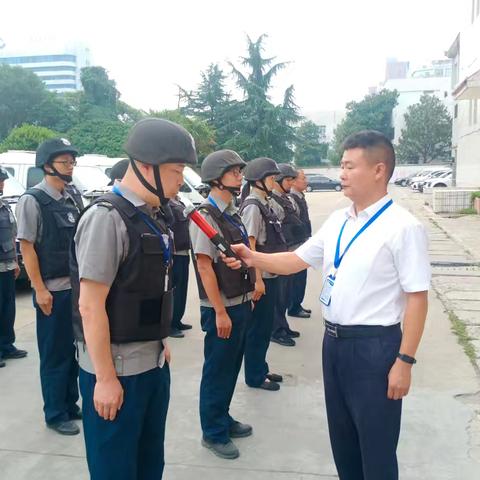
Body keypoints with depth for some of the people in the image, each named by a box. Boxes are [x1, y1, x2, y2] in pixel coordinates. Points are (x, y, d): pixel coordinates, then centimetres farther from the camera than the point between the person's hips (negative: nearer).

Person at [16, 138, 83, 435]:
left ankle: (71, 404, 32)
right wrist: (40, 290, -15)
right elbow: (27, 247, -13)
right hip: (53, 289, -6)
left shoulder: (74, 196, 7)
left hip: (78, 286, 6)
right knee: (55, 354, 5)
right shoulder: (33, 200, -12)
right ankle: (56, 415, 21)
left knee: (74, 349, 16)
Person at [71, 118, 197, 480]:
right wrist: (105, 378, -17)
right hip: (117, 369, -8)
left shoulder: (152, 215, 6)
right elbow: (90, 307, -20)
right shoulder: (106, 218, -20)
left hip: (154, 363, 8)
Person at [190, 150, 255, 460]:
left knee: (231, 368, 19)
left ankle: (223, 419, 36)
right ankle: (213, 433, 22)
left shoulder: (232, 213, 10)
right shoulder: (206, 216, -16)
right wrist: (220, 312, -20)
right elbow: (204, 266, -20)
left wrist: (247, 298, 14)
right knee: (217, 371, 6)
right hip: (222, 309, -8)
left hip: (241, 304, 8)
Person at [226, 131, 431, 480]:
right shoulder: (337, 221, 6)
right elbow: (297, 261, 10)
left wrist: (405, 361, -17)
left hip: (373, 345, -7)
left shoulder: (403, 227, -16)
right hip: (334, 340, 7)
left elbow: (417, 297, -16)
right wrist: (253, 257, -5)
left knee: (375, 448, 11)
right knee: (342, 438, 24)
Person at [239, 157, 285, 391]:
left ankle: (261, 369, 31)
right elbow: (249, 245, -20)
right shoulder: (252, 207, -16)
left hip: (270, 275, 9)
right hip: (260, 277, -9)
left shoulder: (264, 205, 11)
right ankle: (254, 376, 17)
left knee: (265, 326, 18)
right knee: (257, 327, 3)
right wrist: (257, 280, -21)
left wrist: (267, 277, 16)